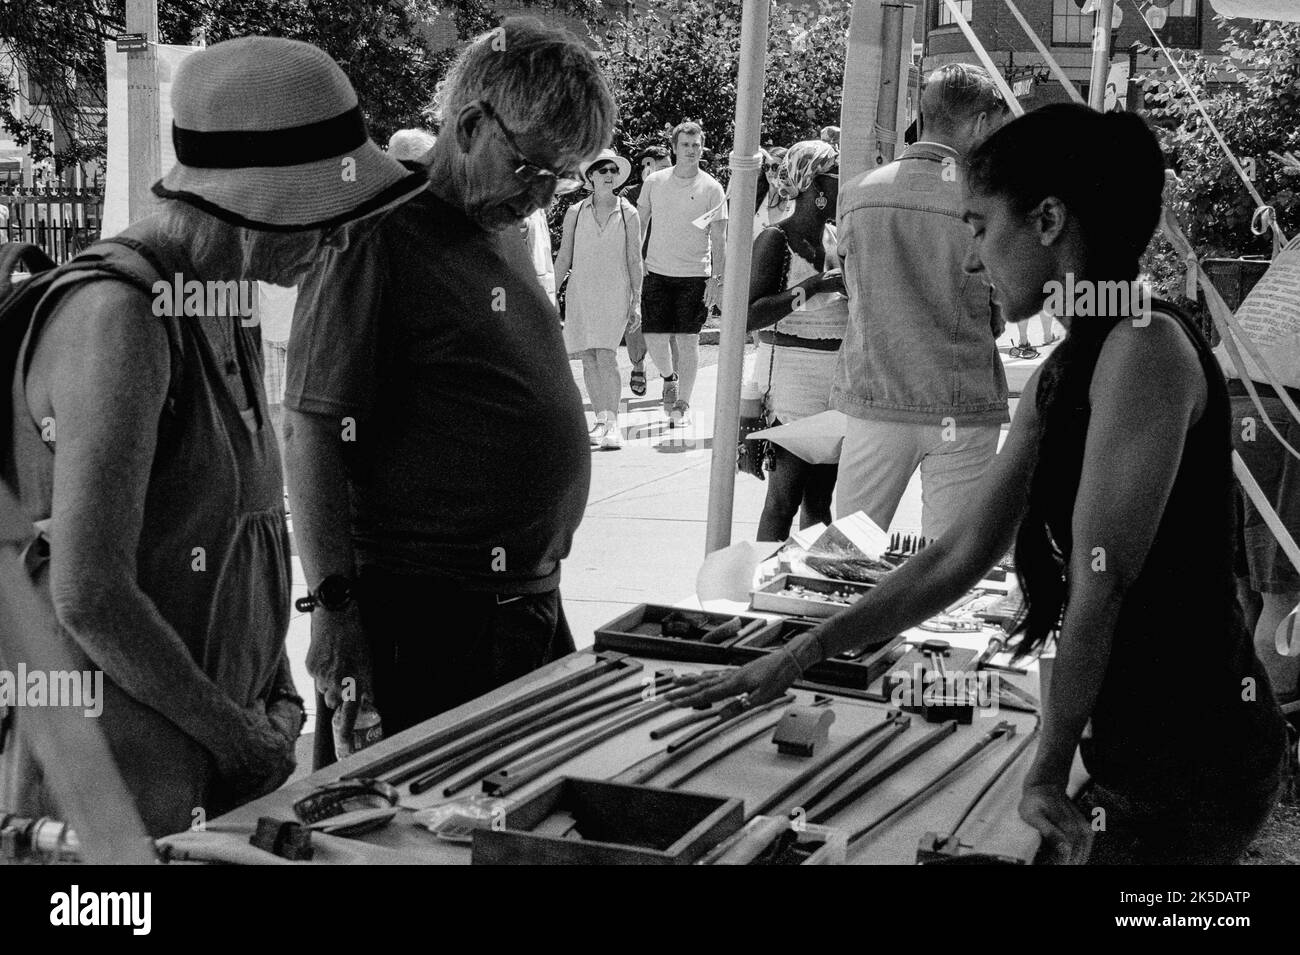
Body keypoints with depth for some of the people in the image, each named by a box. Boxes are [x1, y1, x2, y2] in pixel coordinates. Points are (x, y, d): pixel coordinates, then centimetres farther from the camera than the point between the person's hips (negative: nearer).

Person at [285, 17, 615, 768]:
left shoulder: (504, 228, 14)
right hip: (419, 616, -8)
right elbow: (313, 433, -15)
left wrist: (536, 580, 18)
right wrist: (335, 612, -20)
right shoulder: (378, 235, -12)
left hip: (530, 604, 9)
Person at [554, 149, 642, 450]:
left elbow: (634, 261, 5)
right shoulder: (575, 213, 6)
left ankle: (613, 422, -14)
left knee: (605, 355, -16)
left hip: (615, 294, -2)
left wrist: (636, 302, 1)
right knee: (588, 360, 3)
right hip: (580, 292, 2)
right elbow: (564, 259, 11)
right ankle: (601, 421, 12)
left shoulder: (628, 213, 3)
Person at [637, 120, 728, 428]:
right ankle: (669, 378, 29)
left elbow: (719, 238, -1)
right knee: (653, 337, -3)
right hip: (657, 272, 2)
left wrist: (717, 278, -7)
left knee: (688, 340, 0)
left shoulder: (712, 188, -2)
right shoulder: (655, 181, 4)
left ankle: (682, 404, 14)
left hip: (695, 275, -2)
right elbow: (640, 225, 12)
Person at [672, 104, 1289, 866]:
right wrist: (803, 655, 12)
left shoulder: (1146, 347, -19)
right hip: (1138, 749, 8)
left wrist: (1050, 770, -12)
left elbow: (1101, 581, -20)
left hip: (1191, 763, -8)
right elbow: (962, 555, 13)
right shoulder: (1063, 375, 9)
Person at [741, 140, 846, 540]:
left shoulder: (837, 236, 12)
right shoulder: (774, 240, -9)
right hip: (791, 373, -7)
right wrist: (813, 286, -22)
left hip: (837, 378, 7)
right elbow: (748, 316, -19)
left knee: (821, 494, 11)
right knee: (786, 495, -6)